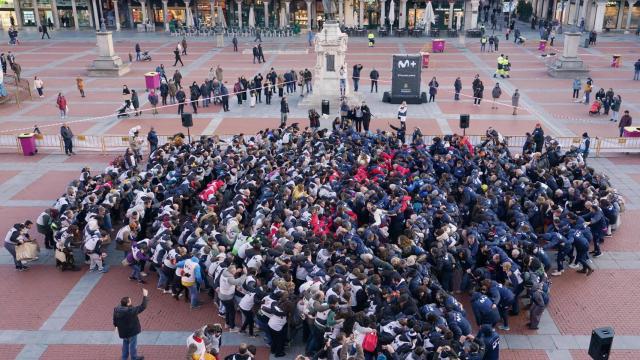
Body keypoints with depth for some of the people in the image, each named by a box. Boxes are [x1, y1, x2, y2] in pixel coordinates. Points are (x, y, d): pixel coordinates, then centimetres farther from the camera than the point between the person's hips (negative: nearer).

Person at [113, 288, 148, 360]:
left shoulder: (116, 309, -13)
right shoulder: (131, 311, -34)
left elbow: (114, 319, 3)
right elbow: (142, 306, -29)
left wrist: (116, 326, 23)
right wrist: (145, 296, -23)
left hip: (122, 331, 7)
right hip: (131, 331, -7)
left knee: (125, 343, 28)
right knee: (133, 344, 15)